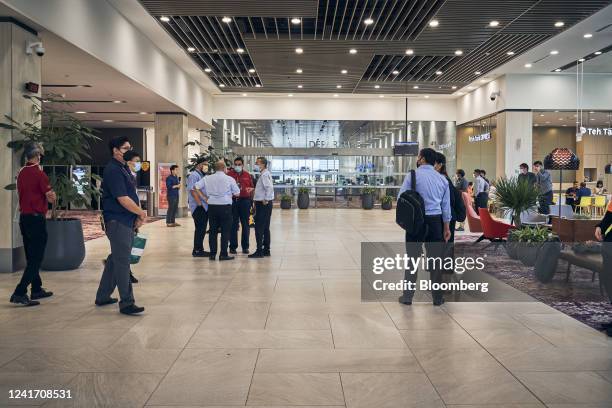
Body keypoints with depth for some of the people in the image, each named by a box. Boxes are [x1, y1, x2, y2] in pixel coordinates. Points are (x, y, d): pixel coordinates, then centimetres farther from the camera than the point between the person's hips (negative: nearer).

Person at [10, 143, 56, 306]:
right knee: (36, 259, -4)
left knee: (31, 258, 16)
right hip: (37, 218, -8)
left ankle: (37, 289, 27)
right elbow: (51, 198, -13)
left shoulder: (21, 173, 8)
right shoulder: (39, 173, -14)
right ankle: (19, 293, -8)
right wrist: (51, 194, 7)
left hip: (23, 218, 8)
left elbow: (21, 193, 17)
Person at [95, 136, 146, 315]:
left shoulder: (124, 168, 15)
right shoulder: (113, 170, -15)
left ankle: (103, 296, 29)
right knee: (122, 262, -6)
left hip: (127, 221, 10)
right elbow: (123, 199, -21)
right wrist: (141, 213, -9)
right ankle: (126, 303, -1)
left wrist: (138, 216, 6)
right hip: (117, 221, -10)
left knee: (115, 259, 17)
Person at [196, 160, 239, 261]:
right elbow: (237, 193, 0)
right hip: (225, 206, -3)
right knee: (225, 231, 3)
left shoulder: (207, 178, 5)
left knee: (213, 230, 10)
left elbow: (196, 187, 0)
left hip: (212, 207, 4)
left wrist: (205, 197, 9)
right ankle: (223, 254, 2)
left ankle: (212, 254, 13)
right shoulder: (230, 179, -4)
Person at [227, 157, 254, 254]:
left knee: (245, 224, 5)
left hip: (245, 201, 2)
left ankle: (245, 247, 13)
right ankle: (233, 246, 10)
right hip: (232, 201, -2)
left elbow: (252, 187, 16)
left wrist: (250, 189, -5)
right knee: (233, 225, 1)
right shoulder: (229, 174, 4)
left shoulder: (247, 175, 10)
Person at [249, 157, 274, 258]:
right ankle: (266, 250, 20)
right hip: (262, 204, 10)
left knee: (259, 228, -7)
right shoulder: (264, 174, 15)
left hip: (263, 204, -10)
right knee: (265, 228, 13)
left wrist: (266, 200, -21)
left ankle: (259, 251, -4)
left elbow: (270, 187, -27)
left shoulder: (264, 175, -15)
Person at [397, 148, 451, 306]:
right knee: (436, 258, 10)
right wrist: (446, 227, 16)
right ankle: (437, 297, 18)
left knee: (412, 258, 4)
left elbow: (401, 198, -10)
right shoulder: (442, 179, 8)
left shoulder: (413, 175, -6)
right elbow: (446, 205, 10)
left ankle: (408, 296, 10)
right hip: (435, 221, 3)